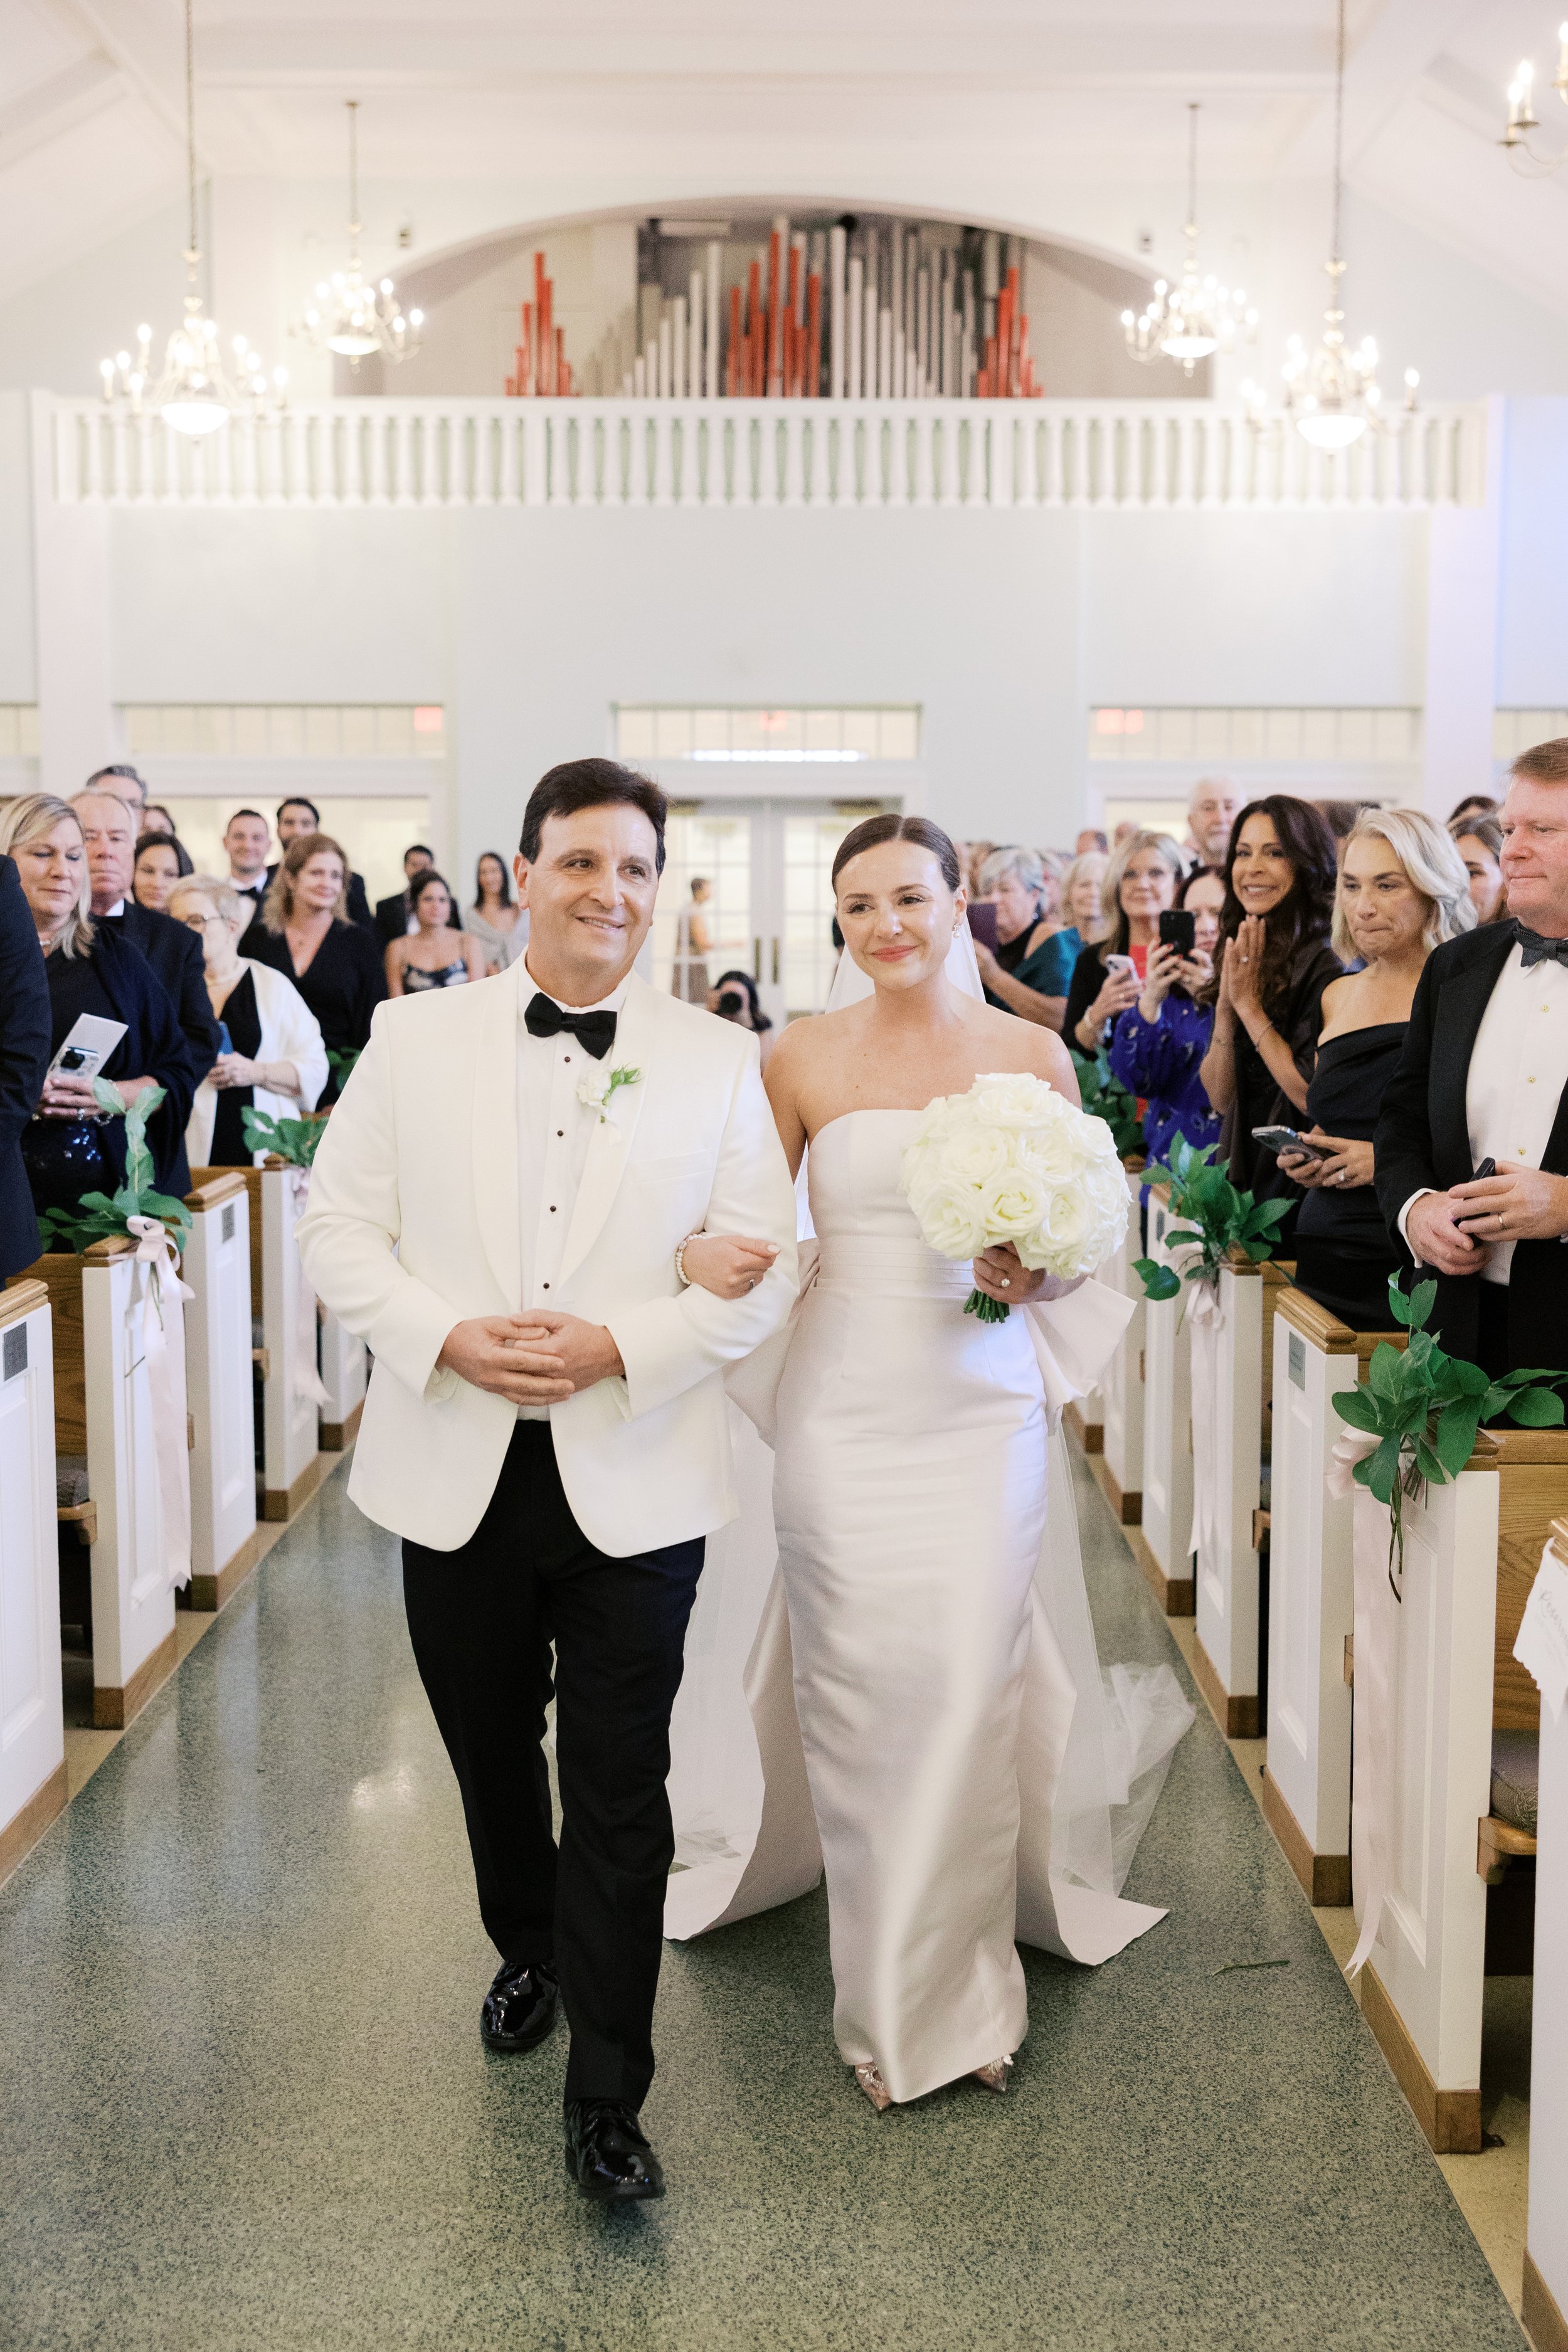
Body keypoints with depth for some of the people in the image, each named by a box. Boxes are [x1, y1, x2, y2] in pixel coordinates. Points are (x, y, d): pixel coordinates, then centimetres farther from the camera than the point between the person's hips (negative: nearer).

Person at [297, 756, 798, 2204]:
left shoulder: (720, 1063, -1)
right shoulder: (416, 1040, 2)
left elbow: (766, 1268, -4)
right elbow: (341, 1229, 1)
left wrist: (618, 1346, -18)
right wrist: (450, 1338, -16)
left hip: (636, 1478, -2)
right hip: (458, 1473, 2)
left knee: (620, 1797, 2)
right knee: (492, 1755, 20)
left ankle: (607, 2099, 17)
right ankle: (530, 1954, 49)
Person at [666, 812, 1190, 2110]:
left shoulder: (1031, 1055, 3)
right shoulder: (804, 1055, 1)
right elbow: (753, 1220, 5)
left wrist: (1037, 1272, -13)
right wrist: (710, 1252, -17)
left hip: (983, 1411, 0)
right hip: (844, 1407, 0)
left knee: (971, 1691, 1)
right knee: (859, 1696, 3)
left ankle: (965, 1986, 23)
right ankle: (884, 2000, 22)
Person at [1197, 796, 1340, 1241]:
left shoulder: (1329, 966, -16)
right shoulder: (1243, 959, 6)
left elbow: (1318, 1099, -23)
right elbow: (1220, 1098, 4)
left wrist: (1251, 1007, -17)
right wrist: (1226, 1008, -10)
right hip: (1244, 1180, 7)